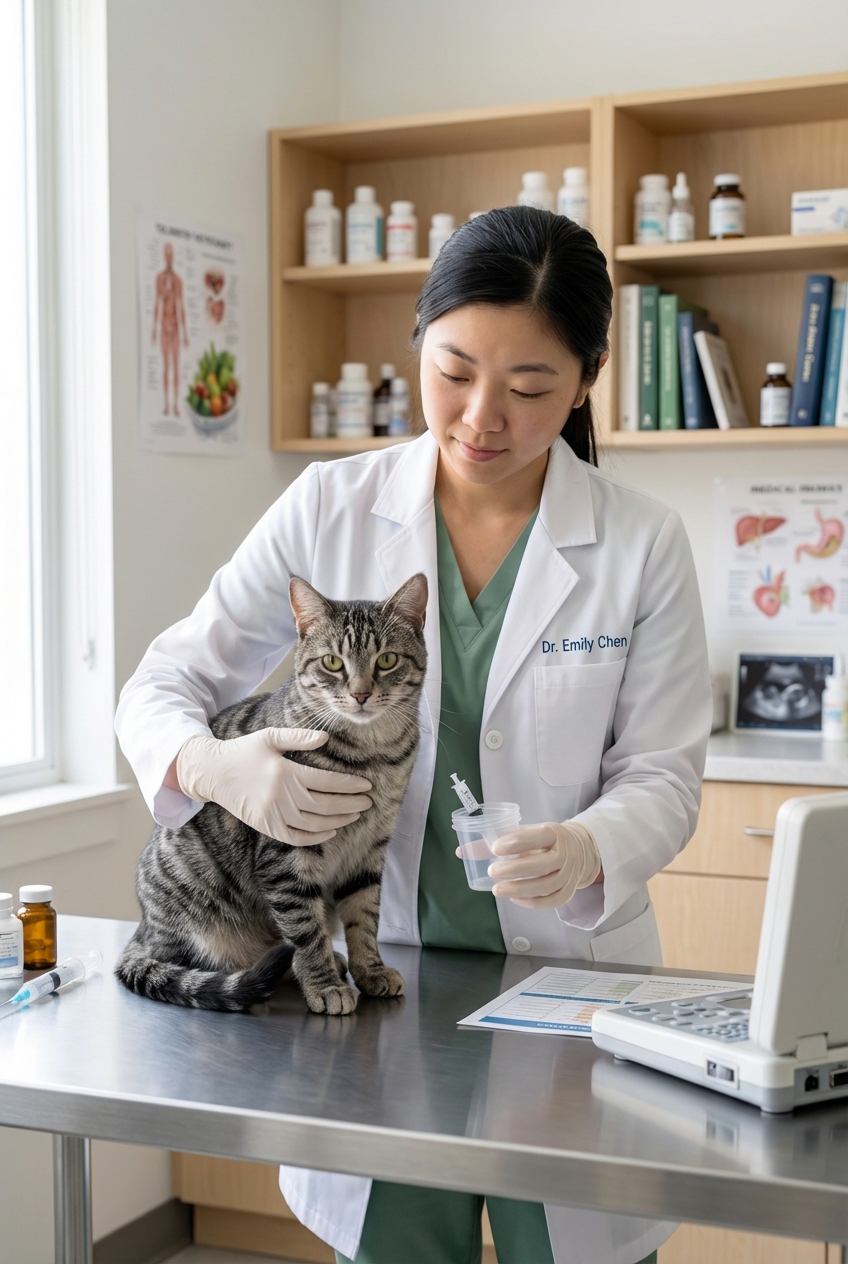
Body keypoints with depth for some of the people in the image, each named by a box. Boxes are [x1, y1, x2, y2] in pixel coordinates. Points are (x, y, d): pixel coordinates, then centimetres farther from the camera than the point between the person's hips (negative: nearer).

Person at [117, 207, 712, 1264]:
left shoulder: (643, 545, -7)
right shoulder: (330, 508, -6)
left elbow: (661, 777, -3)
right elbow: (162, 688, -3)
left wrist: (585, 851, -26)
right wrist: (224, 768, -26)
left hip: (566, 974, 0)